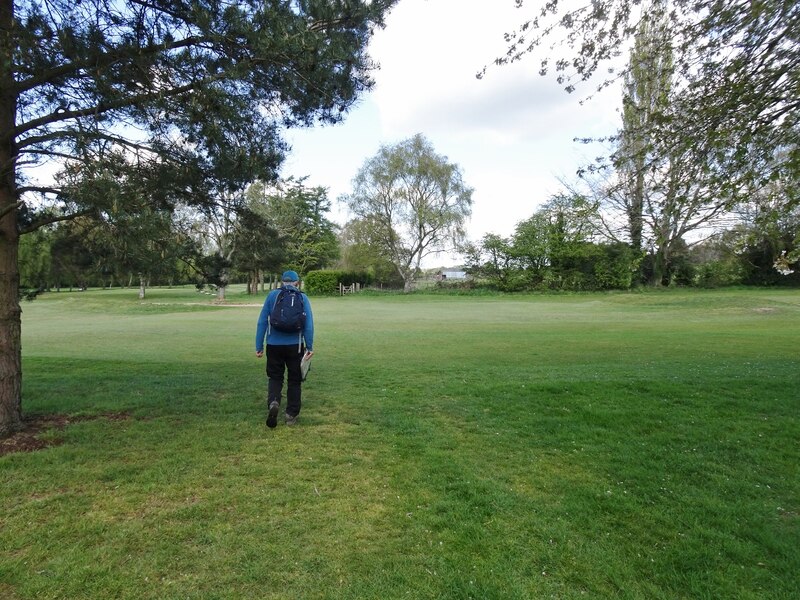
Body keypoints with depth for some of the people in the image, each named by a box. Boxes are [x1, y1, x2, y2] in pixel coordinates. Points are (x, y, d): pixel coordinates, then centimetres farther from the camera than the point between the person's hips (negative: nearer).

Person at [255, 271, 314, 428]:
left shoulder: (272, 295, 3)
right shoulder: (302, 297, 1)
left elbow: (262, 322, 0)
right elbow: (309, 324, -6)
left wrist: (259, 346, 3)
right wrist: (309, 346, -2)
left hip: (274, 345, 0)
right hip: (295, 346, 0)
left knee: (275, 377, 14)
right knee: (294, 380, 13)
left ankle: (273, 402, -12)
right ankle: (291, 415, 17)